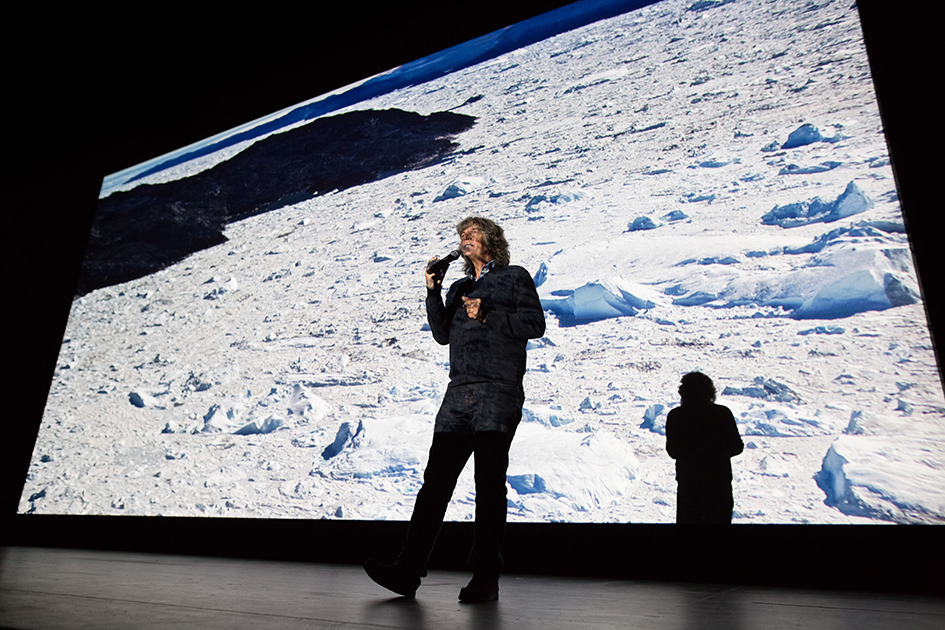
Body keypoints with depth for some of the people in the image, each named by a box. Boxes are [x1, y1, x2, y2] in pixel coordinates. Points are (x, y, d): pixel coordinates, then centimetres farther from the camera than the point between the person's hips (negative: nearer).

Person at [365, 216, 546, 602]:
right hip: (459, 393, 5)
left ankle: (486, 578, 6)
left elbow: (535, 324, -1)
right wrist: (433, 292, 6)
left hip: (499, 392, -5)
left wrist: (487, 316, -9)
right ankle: (408, 570, 2)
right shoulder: (459, 288, 27)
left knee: (489, 484, -3)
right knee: (435, 479, -1)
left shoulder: (515, 277, 12)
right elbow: (442, 334, 16)